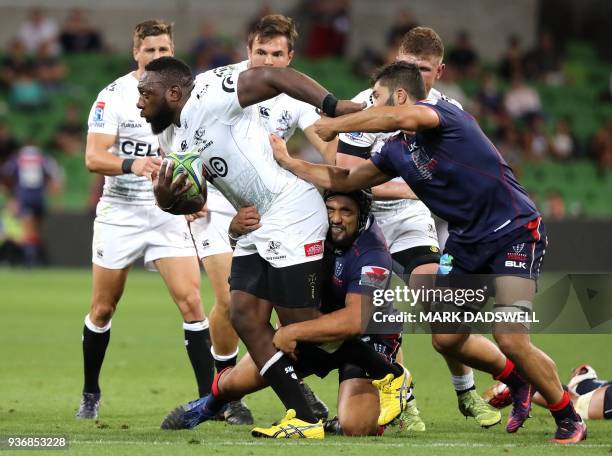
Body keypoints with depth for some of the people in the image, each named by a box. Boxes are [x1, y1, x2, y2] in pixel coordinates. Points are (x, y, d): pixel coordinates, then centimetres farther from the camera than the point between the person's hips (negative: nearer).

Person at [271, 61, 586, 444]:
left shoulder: (444, 114, -15)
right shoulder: (396, 153, 9)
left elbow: (402, 118, -37)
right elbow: (343, 181, 20)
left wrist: (336, 124, -26)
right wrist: (288, 162, 19)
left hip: (514, 230, -9)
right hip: (466, 240, 9)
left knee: (511, 340, -18)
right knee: (447, 339, 6)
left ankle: (569, 419, 1)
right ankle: (517, 381, 32)